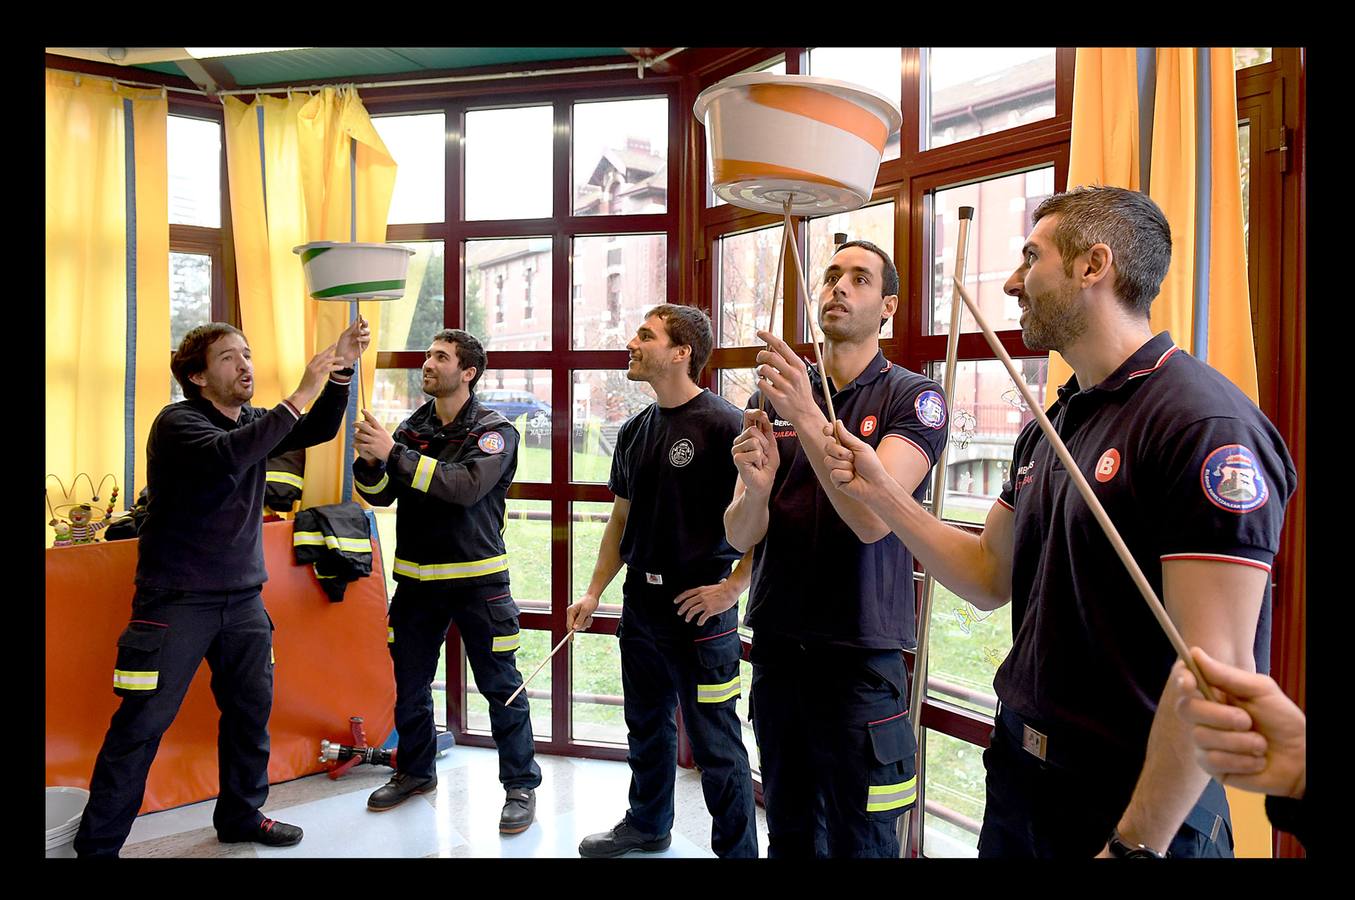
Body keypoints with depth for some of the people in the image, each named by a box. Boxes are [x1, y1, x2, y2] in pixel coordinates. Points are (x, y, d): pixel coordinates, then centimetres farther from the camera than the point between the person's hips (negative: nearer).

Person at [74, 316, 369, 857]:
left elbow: (319, 430, 0)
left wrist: (341, 368, -14)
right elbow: (224, 457, -32)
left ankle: (240, 816, 29)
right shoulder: (177, 421, -12)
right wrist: (299, 396, -33)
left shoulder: (253, 422, 9)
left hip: (243, 598, 7)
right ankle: (97, 846, 12)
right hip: (177, 599, -6)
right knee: (141, 725, -2)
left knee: (251, 711, 12)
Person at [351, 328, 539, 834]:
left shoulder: (495, 431, -7)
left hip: (477, 579, -5)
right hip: (416, 578, 5)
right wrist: (370, 460, -17)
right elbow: (380, 495, 4)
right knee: (409, 683, 16)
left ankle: (520, 784, 16)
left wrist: (394, 453, -26)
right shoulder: (412, 428, 7)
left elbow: (466, 486, -25)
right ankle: (415, 771, 37)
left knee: (500, 686, 1)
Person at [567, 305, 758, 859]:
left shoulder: (723, 424, -14)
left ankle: (737, 849, 22)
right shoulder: (634, 431, 9)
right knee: (646, 727, 23)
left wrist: (731, 587, -18)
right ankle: (647, 824, 44)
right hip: (640, 603, 8)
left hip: (700, 606, -7)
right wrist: (593, 593, 12)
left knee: (715, 743, 3)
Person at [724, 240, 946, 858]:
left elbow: (872, 518, -21)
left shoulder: (913, 397, -6)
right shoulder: (773, 397, 6)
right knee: (788, 832, 19)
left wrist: (809, 419, -33)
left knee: (860, 841, 9)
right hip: (776, 644, 4)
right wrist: (755, 488, -23)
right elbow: (739, 536, 0)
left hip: (861, 654, -4)